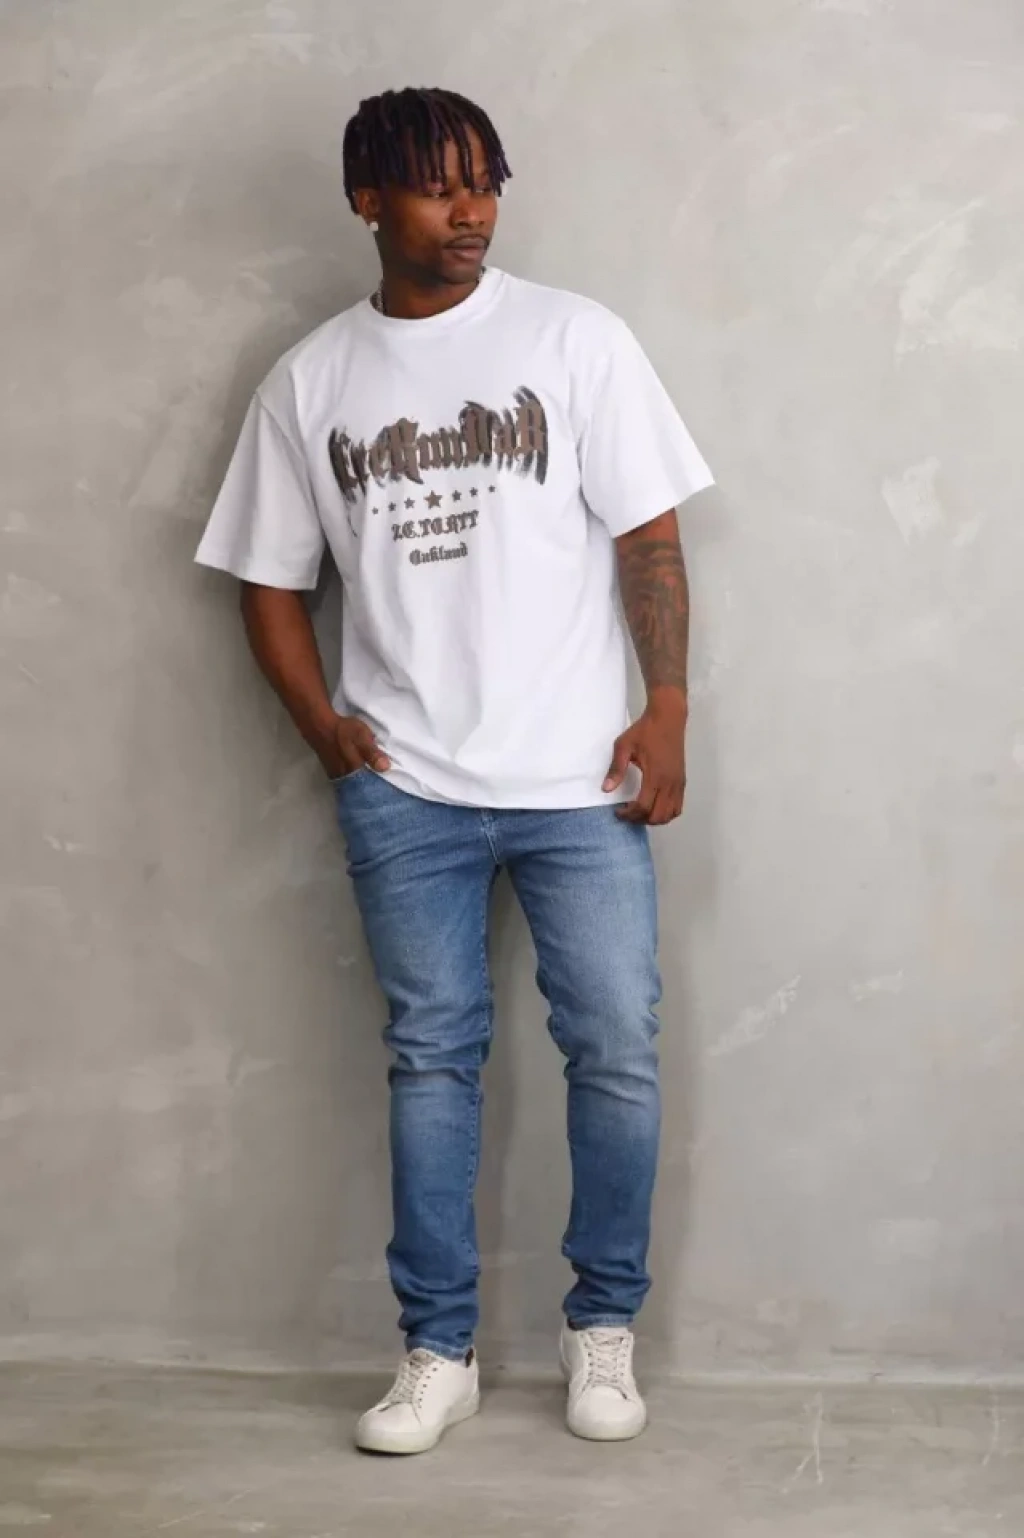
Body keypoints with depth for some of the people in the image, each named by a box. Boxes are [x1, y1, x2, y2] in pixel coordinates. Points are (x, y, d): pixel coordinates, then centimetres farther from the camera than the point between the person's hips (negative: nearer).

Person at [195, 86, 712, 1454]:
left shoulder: (574, 340, 0)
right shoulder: (308, 382, 6)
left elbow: (648, 538, 0)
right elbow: (271, 581, 11)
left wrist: (667, 712, -7)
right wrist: (324, 726, -1)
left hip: (578, 778, -1)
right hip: (405, 789, 1)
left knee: (617, 1050, 1)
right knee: (432, 1057, 7)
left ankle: (605, 1326, 20)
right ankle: (439, 1350, 19)